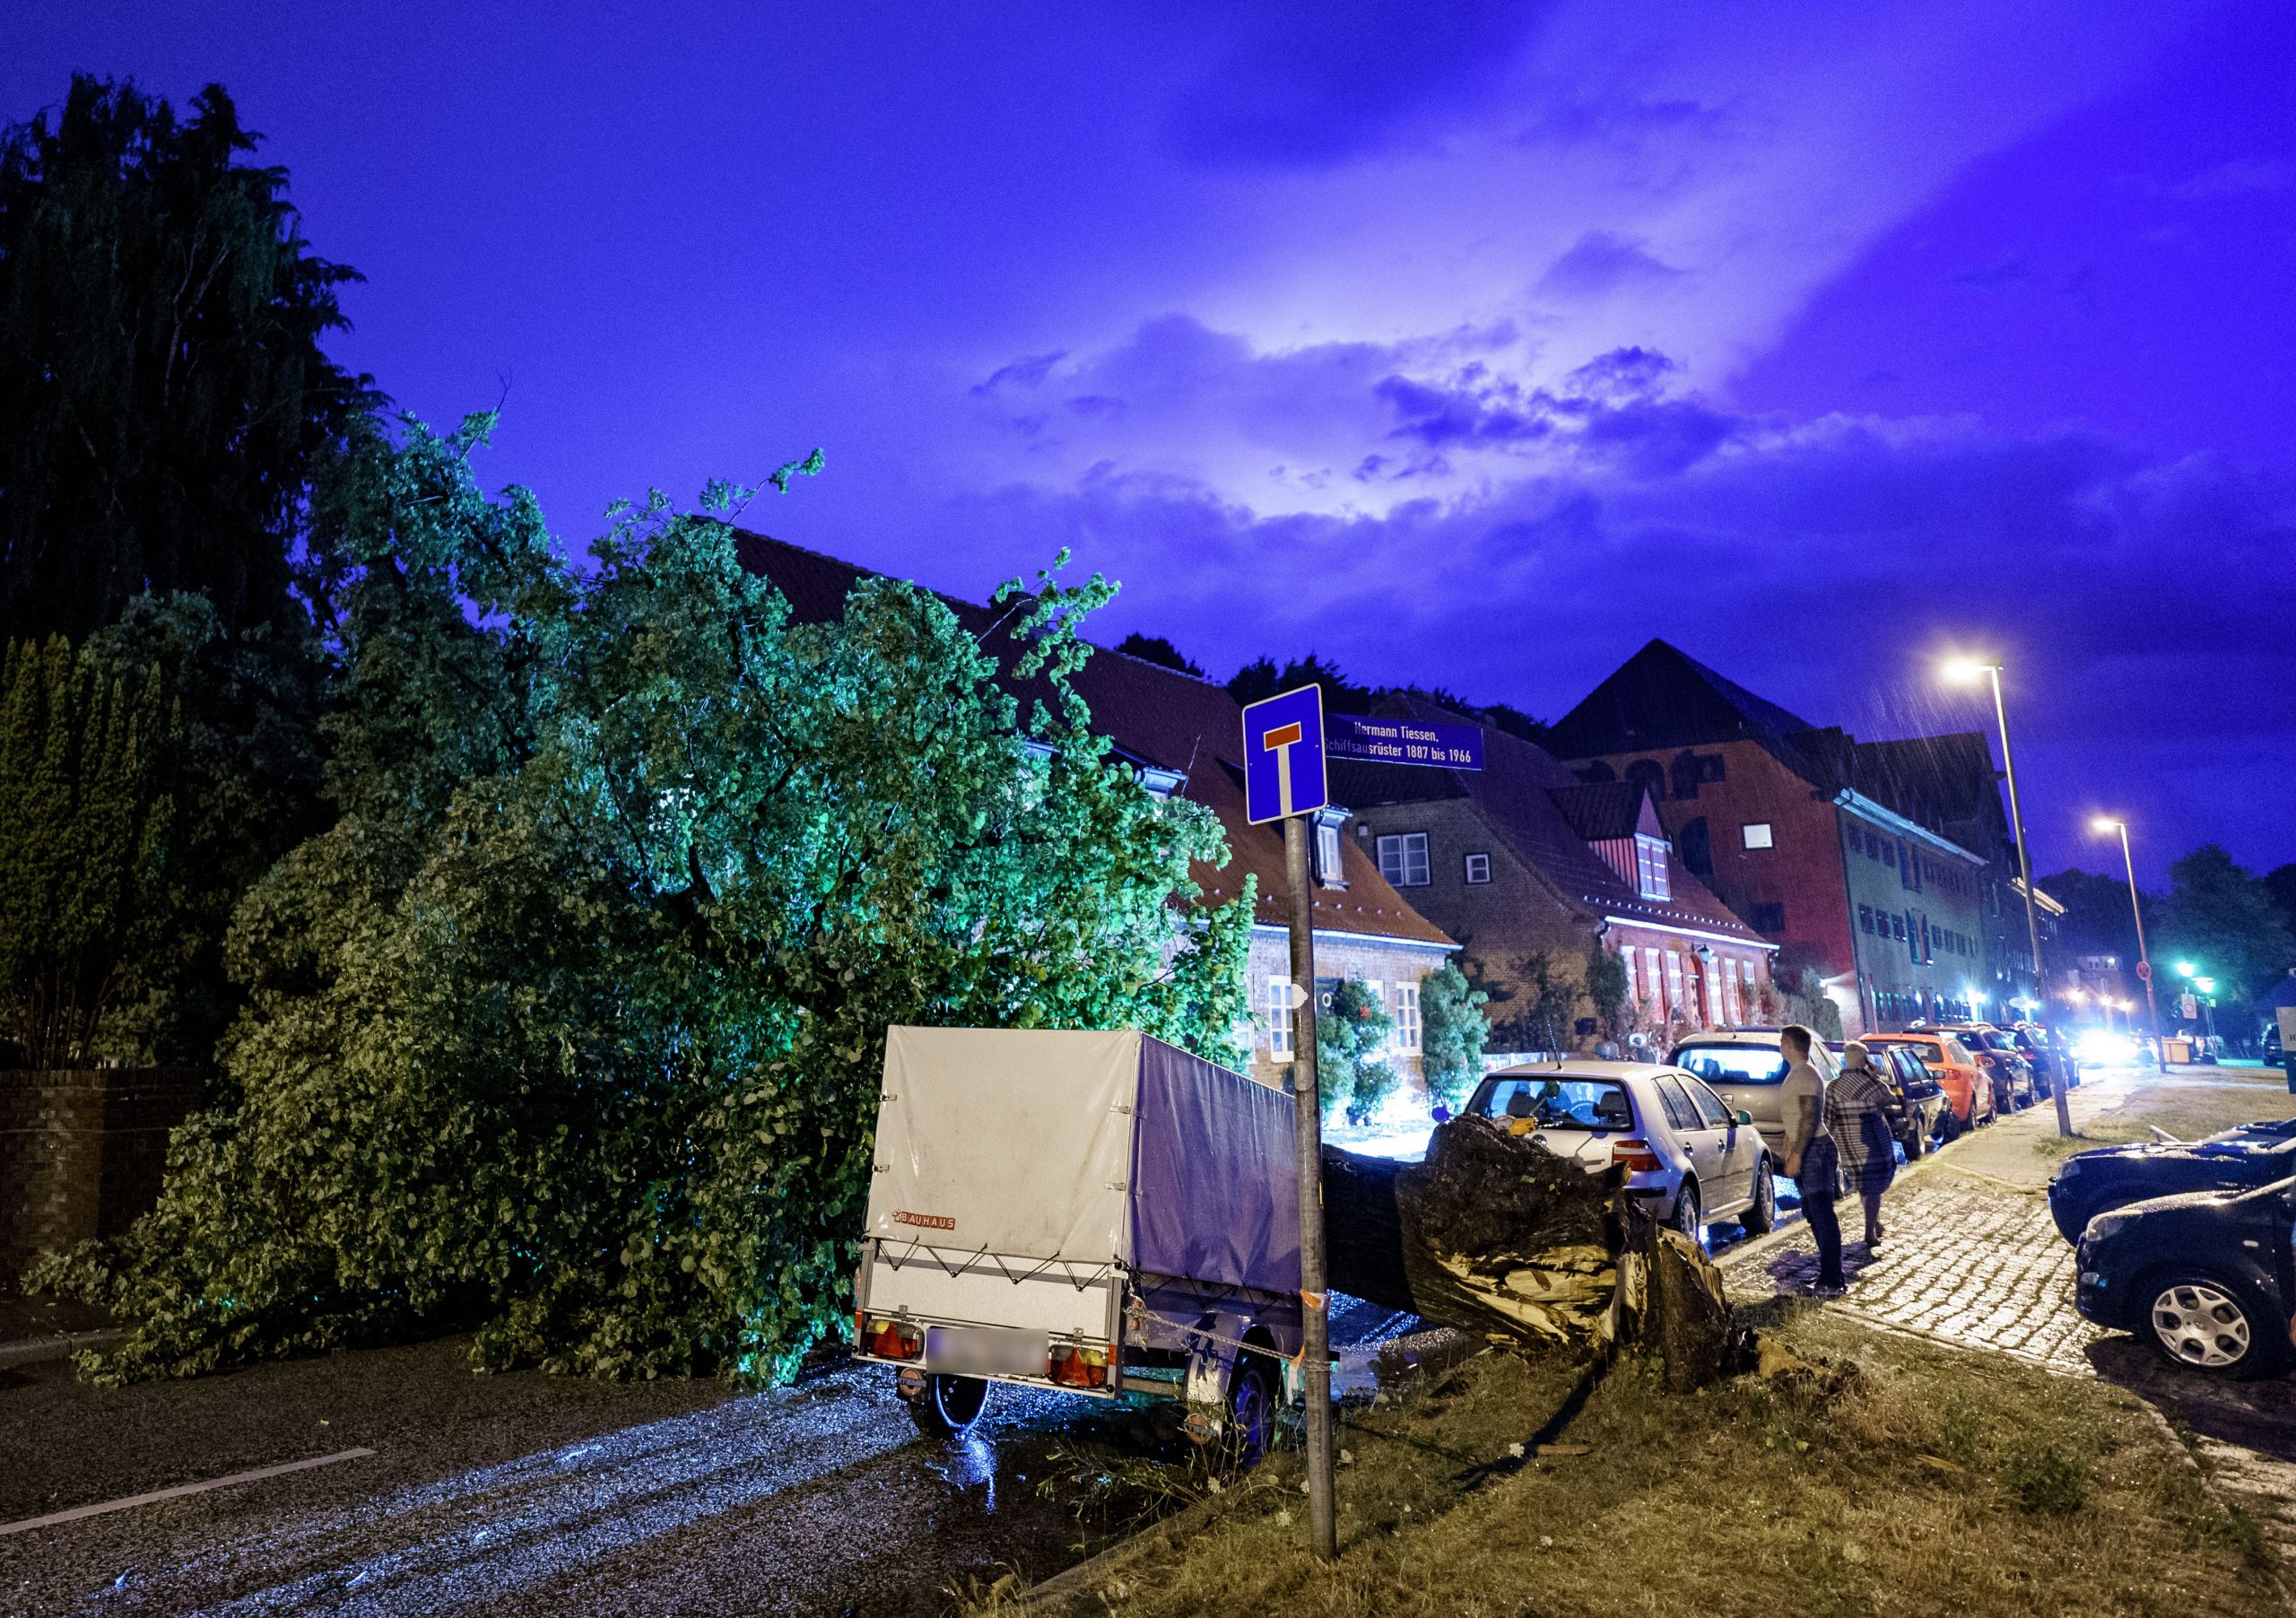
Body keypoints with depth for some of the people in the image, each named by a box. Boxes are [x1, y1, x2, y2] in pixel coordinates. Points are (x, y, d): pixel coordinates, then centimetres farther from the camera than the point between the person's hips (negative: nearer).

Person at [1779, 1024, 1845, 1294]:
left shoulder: (1805, 1075, -16)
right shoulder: (1796, 1074, 16)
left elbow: (1810, 1118, -22)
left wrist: (1796, 1155, -24)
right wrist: (1792, 1152, 23)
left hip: (1813, 1151, -11)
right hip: (1806, 1152, 11)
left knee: (1823, 1216, -9)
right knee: (1815, 1215, 14)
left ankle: (1833, 1281, -8)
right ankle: (1828, 1274, 22)